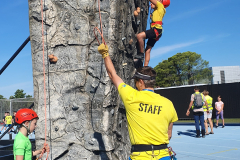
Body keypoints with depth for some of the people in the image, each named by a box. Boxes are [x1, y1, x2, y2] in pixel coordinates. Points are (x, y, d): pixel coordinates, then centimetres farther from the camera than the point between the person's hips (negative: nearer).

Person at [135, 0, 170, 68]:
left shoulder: (161, 6, 5)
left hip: (157, 29, -10)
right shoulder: (156, 10, 26)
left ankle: (141, 54, -21)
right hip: (155, 31, 10)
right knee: (148, 50, 5)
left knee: (139, 36, -29)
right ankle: (145, 67, 3)